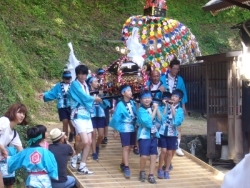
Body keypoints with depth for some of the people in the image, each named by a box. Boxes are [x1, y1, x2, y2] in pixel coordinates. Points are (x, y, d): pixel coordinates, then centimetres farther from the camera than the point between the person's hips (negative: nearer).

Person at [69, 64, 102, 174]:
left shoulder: (85, 85, 15)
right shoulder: (75, 84, -9)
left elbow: (86, 99, 11)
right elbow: (84, 97, -15)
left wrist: (93, 100, -7)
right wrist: (95, 99, -1)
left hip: (87, 115, 8)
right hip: (78, 115, -8)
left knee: (89, 142, 2)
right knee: (84, 141, -18)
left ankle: (82, 167, 8)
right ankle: (74, 157, 11)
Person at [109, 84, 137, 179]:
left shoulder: (132, 103, 3)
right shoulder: (120, 105, -12)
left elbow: (136, 114, 9)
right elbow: (116, 118, -7)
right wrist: (115, 130, -5)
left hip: (133, 128, 6)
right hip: (124, 128, -6)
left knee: (129, 147, 13)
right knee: (126, 147, -7)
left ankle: (123, 164, 29)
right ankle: (126, 168, -4)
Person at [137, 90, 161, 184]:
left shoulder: (153, 108, 8)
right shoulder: (141, 110, -9)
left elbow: (160, 120, 1)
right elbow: (147, 122, -20)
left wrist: (157, 109, -9)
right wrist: (154, 110, -15)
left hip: (154, 135, 5)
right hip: (144, 135, -5)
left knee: (153, 156, 5)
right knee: (144, 156, -12)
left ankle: (151, 175, 15)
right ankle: (142, 172, 13)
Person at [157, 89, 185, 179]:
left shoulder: (180, 110, 0)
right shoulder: (166, 106, 1)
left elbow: (177, 122, -15)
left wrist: (173, 108, -14)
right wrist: (166, 106, -11)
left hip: (172, 133, 1)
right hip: (163, 132, -1)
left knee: (170, 152, 6)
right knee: (163, 151, -6)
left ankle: (166, 171, 21)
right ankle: (160, 170, 10)